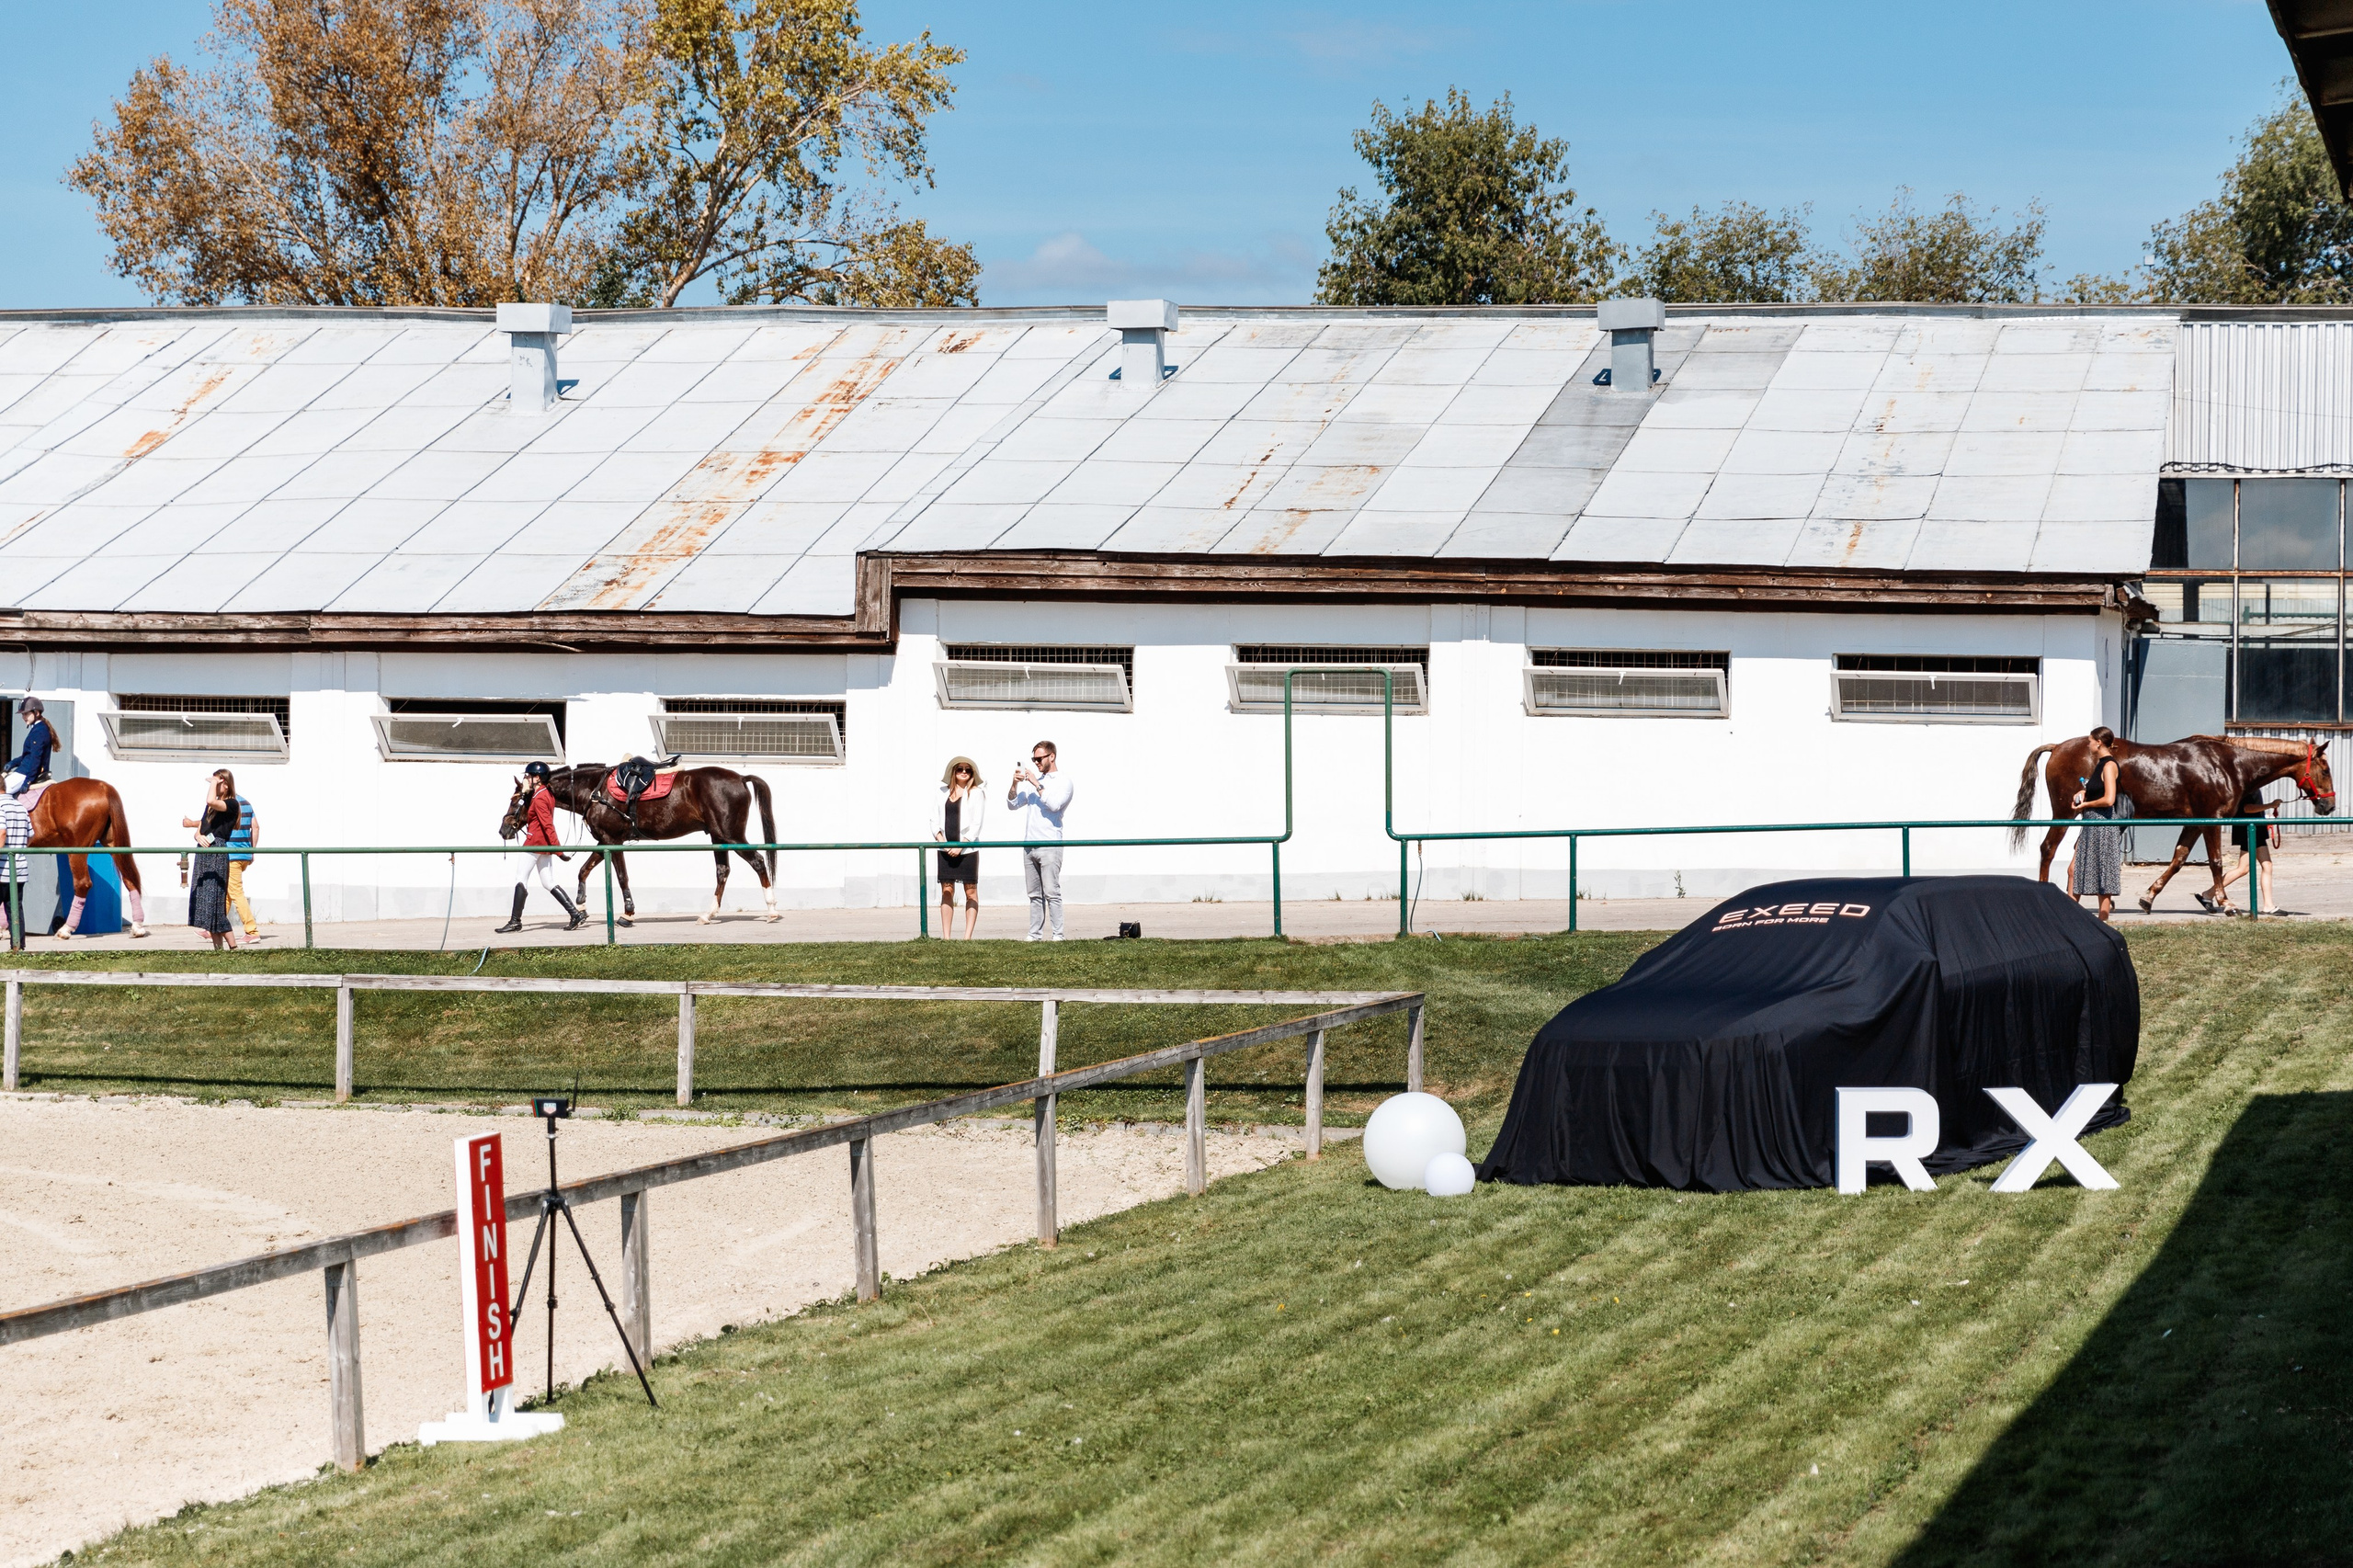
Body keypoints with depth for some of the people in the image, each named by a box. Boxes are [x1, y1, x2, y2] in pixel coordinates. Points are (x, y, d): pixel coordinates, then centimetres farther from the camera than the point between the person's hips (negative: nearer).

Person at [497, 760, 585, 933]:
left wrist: (558, 851, -25)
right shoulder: (548, 794, 12)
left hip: (535, 841, -10)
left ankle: (515, 921, 1)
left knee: (521, 880, -2)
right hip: (545, 845, 10)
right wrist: (526, 793, 7)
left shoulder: (539, 799, -18)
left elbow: (547, 825, -22)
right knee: (548, 882, 11)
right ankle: (576, 914, 4)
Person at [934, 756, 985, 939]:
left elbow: (976, 824, -6)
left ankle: (968, 936, -1)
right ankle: (946, 936, 3)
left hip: (968, 848, -3)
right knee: (946, 891, 2)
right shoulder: (943, 792, 11)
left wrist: (961, 845, -14)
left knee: (971, 891, -1)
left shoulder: (975, 793, 1)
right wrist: (940, 839, -6)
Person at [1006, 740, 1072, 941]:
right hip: (1029, 845, 7)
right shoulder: (1033, 781, 20)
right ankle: (1035, 934, 7)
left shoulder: (1063, 782, 1)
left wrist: (1037, 785, -15)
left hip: (1049, 846, -7)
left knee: (1051, 893, -10)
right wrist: (1015, 784, 0)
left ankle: (1058, 934, -11)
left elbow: (1054, 804, -16)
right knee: (1034, 894, 6)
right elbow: (1012, 804, 17)